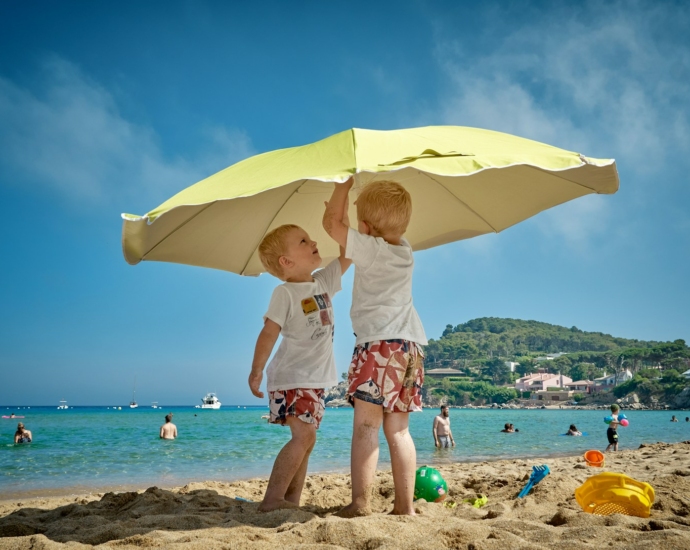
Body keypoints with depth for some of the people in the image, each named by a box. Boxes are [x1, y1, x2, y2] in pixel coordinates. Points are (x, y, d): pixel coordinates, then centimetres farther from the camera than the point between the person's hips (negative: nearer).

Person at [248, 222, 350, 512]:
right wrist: (256, 370, -24)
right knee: (304, 436, -18)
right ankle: (271, 500, -14)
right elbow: (269, 332, -18)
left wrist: (343, 220, 3)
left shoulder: (323, 282, 7)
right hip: (291, 378, -8)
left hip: (315, 379, 8)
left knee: (304, 439, 9)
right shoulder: (284, 293, -13)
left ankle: (291, 500, 16)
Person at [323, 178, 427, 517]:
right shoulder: (405, 251, 18)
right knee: (398, 429, 8)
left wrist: (344, 185, 14)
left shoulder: (369, 247, -4)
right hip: (411, 344, 8)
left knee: (366, 424, -9)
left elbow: (330, 223, 2)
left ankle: (361, 504, -13)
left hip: (379, 343, -8)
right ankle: (405, 505, 8)